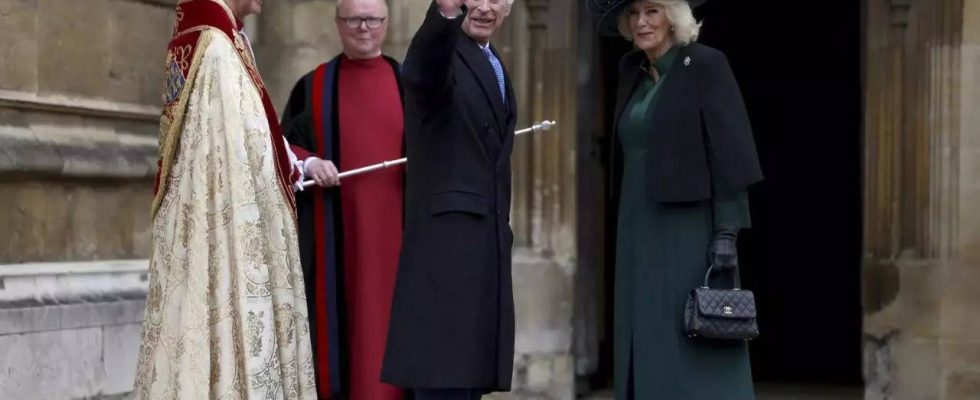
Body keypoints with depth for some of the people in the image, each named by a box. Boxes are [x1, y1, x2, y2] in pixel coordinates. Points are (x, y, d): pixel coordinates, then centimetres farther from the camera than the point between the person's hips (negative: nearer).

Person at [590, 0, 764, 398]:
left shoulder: (705, 65, -7)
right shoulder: (632, 71, 13)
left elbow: (729, 151, -12)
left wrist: (727, 231, -18)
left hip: (690, 233, -7)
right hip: (640, 235, 7)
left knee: (694, 357, -8)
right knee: (647, 350, 5)